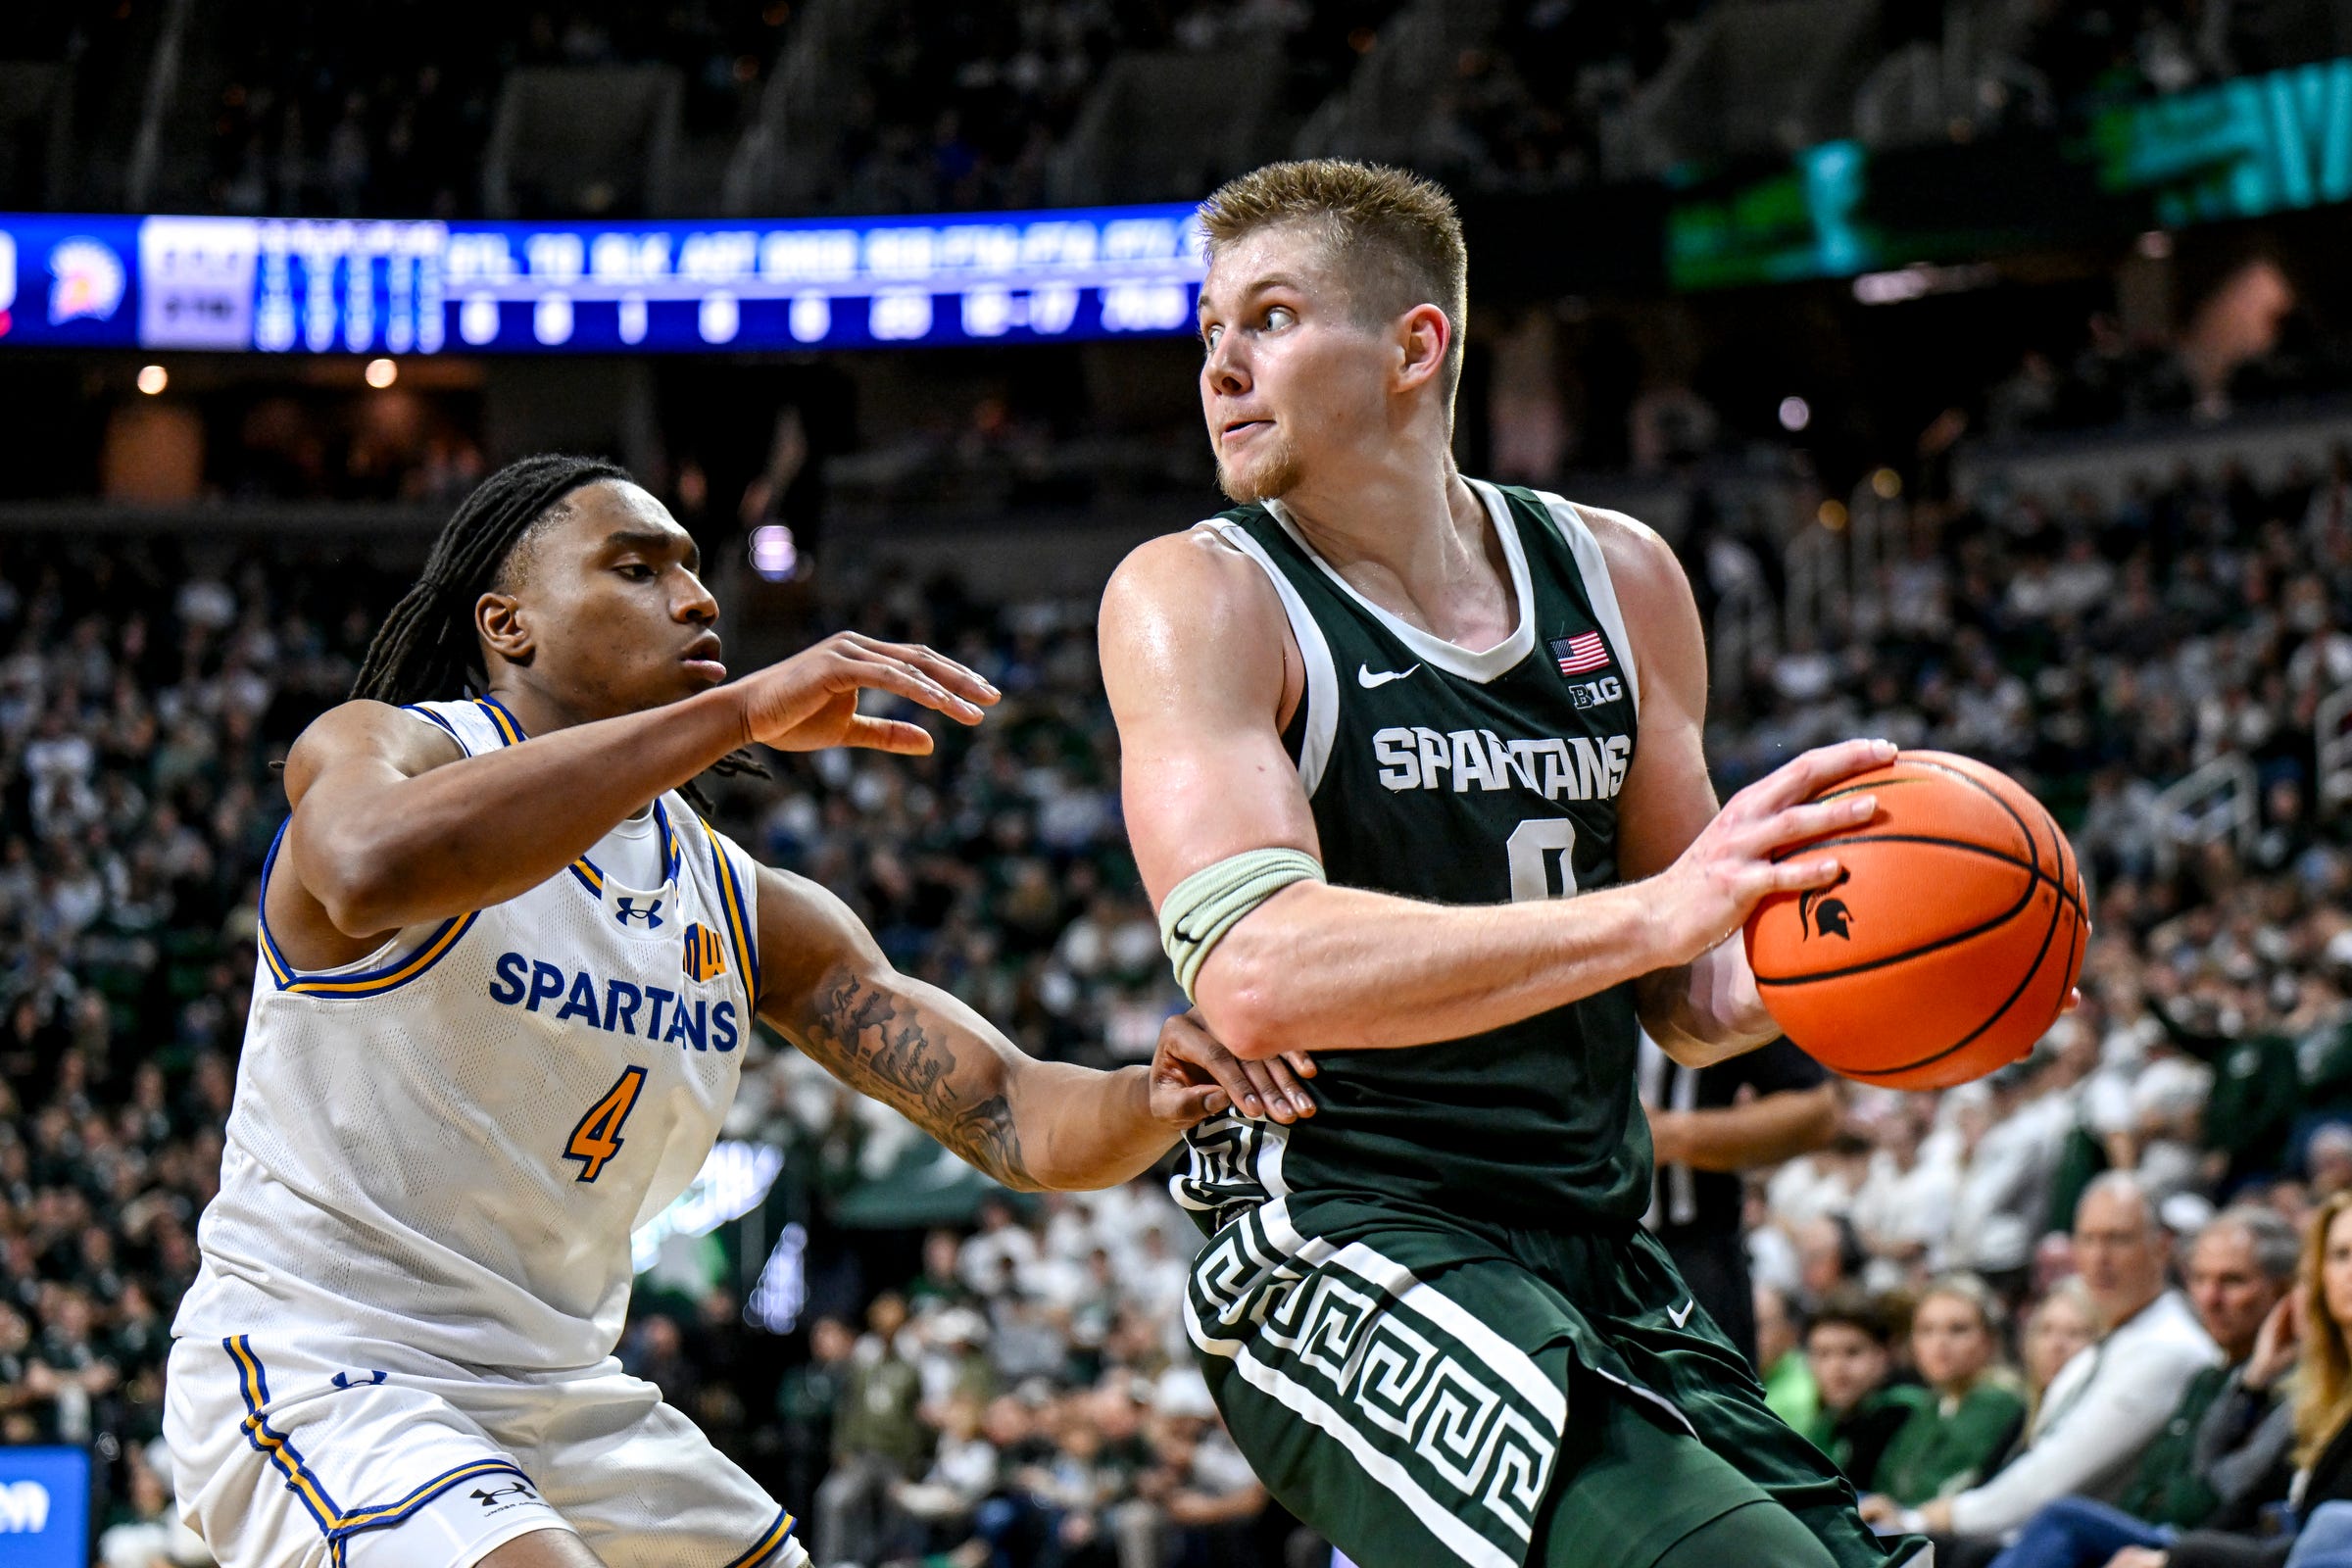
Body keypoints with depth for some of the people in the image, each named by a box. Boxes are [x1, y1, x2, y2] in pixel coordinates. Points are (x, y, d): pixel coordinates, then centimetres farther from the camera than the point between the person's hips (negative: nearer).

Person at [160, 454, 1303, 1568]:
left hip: (559, 1392, 8)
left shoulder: (747, 912, 7)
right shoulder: (373, 748, -11)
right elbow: (373, 871, -38)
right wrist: (738, 709, -38)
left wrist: (1159, 1101, -23)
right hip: (315, 1370, -8)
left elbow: (1011, 1116, 2)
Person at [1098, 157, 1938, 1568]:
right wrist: (1651, 912, -29)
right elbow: (1257, 976, -23)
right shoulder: (1197, 600, -5)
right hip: (1342, 1248, -6)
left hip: (1601, 1256, 7)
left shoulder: (1619, 580, 11)